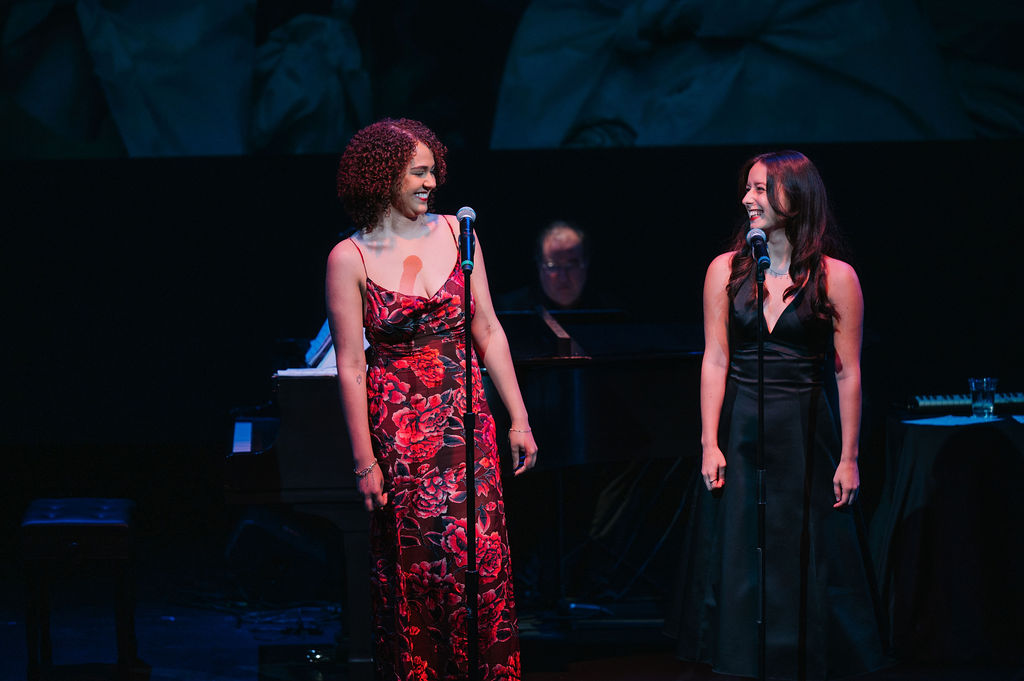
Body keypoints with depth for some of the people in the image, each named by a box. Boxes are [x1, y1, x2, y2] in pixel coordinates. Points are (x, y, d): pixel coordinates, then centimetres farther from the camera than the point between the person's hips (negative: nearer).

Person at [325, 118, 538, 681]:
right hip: (398, 430, -3)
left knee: (482, 562, -1)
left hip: (465, 421, 3)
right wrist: (365, 462, -8)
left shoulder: (454, 234, 5)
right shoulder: (350, 259, -5)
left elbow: (488, 332, 8)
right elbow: (350, 365, -6)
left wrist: (518, 418, 6)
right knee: (412, 571, 3)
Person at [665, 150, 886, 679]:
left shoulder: (836, 277, -3)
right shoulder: (726, 270, 3)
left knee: (805, 562, 3)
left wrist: (848, 457, -3)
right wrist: (710, 443, -5)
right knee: (738, 559, 5)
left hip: (806, 437, -2)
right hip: (739, 434, 2)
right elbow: (715, 361, 2)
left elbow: (848, 373, -2)